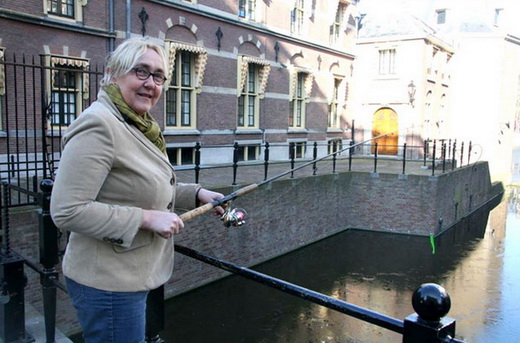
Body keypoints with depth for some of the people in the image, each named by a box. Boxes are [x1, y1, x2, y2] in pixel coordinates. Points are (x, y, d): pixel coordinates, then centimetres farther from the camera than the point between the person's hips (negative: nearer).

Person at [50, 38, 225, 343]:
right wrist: (147, 218, -25)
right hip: (109, 283, -10)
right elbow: (67, 211, -26)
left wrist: (196, 194, 4)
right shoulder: (98, 125, -22)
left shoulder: (139, 126, 9)